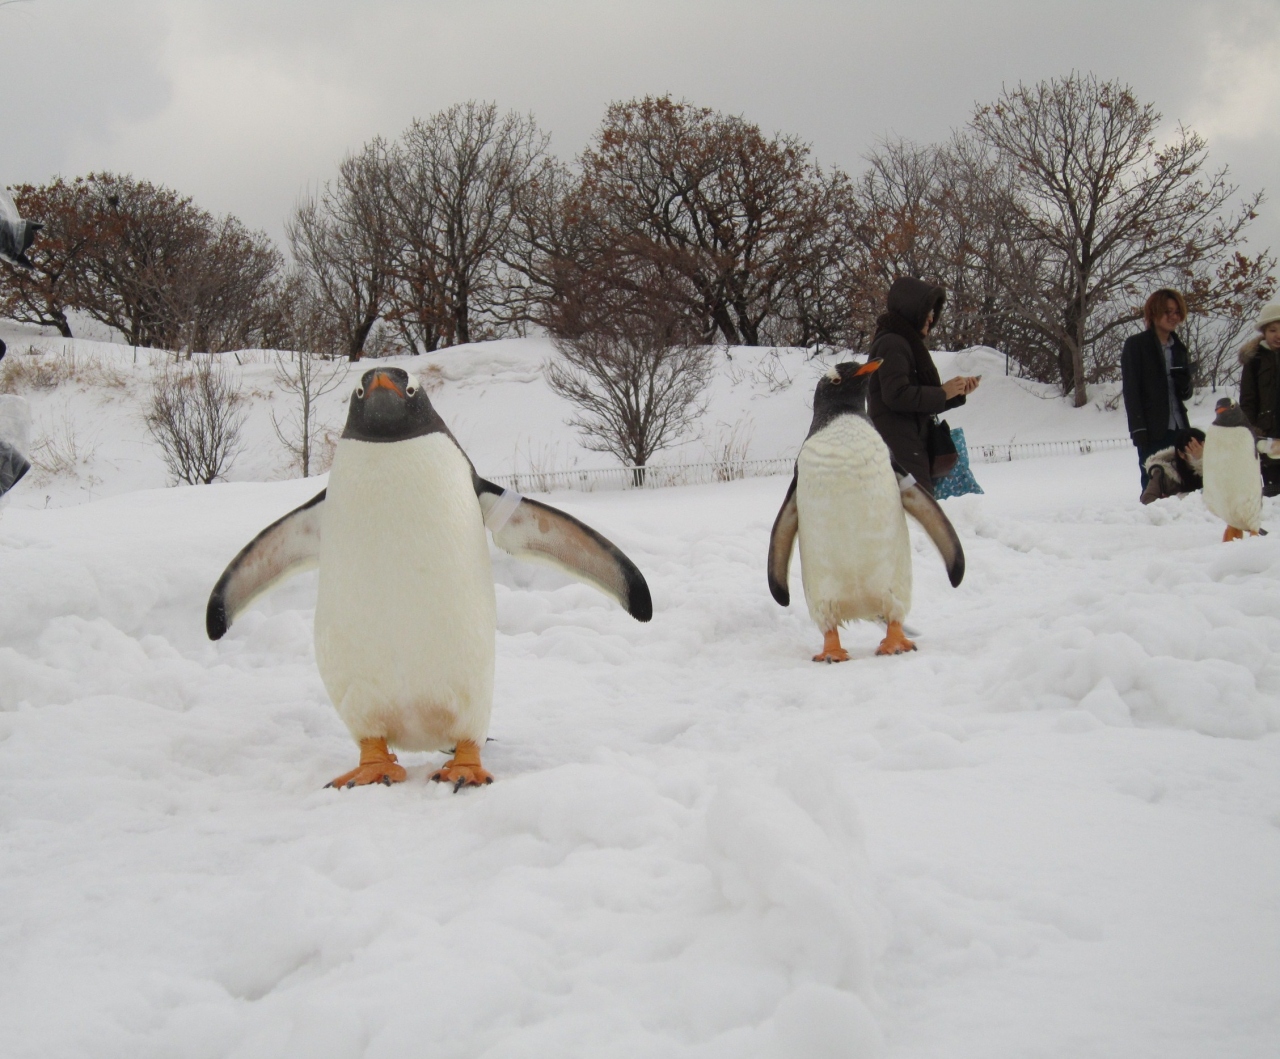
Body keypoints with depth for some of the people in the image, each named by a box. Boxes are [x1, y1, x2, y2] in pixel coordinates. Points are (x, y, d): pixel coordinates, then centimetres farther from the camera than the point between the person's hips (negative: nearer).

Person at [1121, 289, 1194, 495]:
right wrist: (1138, 429, -14)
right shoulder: (1136, 345, 1)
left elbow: (1186, 393, 20)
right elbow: (1130, 390, -5)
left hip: (1178, 429, 5)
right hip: (1153, 431, -5)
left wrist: (1183, 383, -5)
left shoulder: (1178, 348, 17)